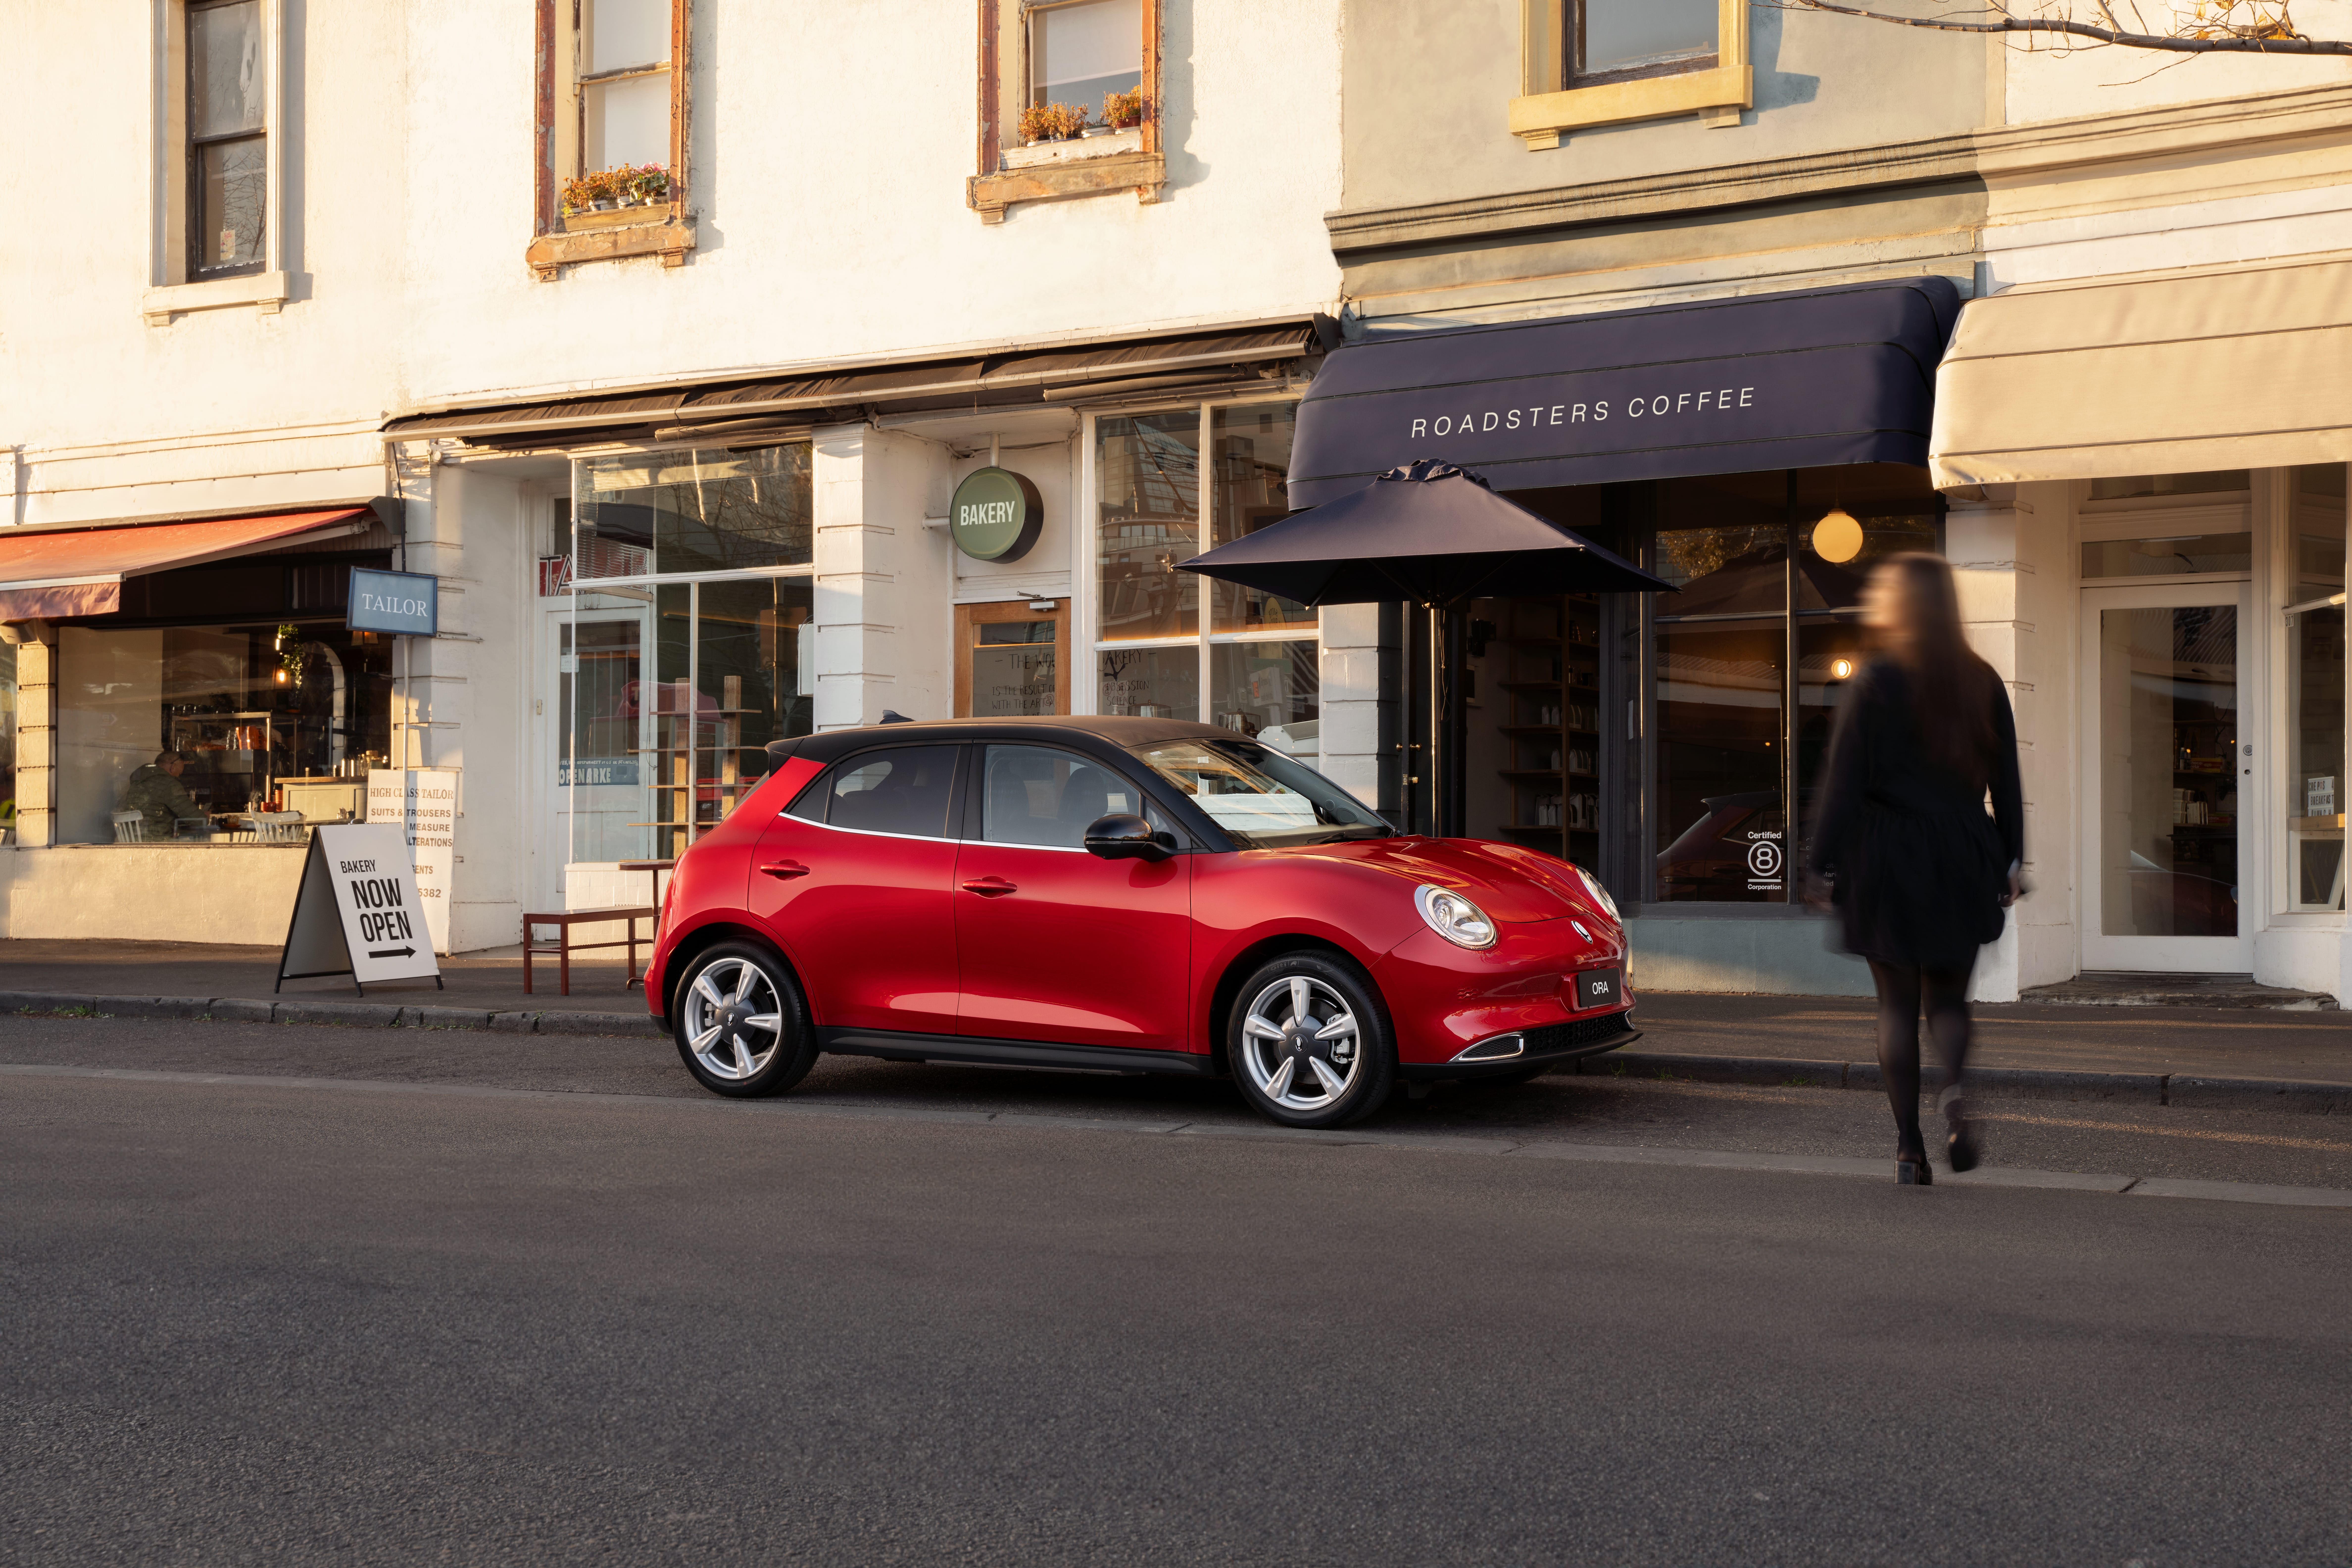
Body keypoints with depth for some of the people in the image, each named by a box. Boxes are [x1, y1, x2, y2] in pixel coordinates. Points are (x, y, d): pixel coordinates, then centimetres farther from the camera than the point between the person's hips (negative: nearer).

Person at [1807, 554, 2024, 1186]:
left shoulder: (1873, 682, -9)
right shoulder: (1982, 682, 4)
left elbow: (1844, 781, -10)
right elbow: (2006, 781, 8)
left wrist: (1824, 863, -5)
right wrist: (2010, 862, 14)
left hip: (1888, 856, -3)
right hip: (1964, 861, 3)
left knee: (1898, 1005, 6)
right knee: (1948, 995, 15)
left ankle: (1910, 1149, 5)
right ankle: (1954, 1093, -14)